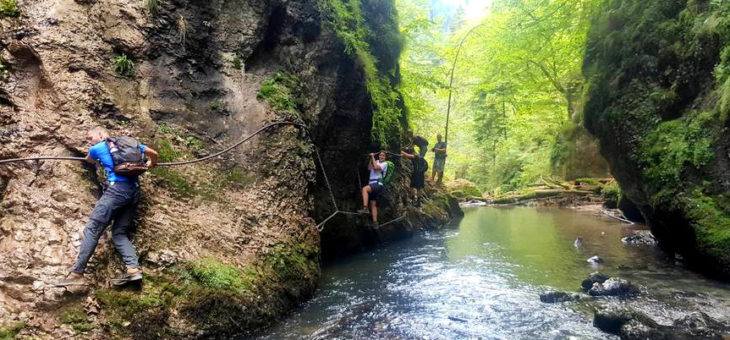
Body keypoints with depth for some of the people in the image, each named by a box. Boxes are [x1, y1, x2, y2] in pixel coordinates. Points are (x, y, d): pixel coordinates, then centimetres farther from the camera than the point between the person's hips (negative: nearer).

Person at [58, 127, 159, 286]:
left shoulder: (97, 148, 12)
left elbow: (88, 160, 35)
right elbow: (153, 153, 23)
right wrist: (151, 164, 46)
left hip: (117, 189, -6)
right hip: (134, 192, 6)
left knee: (92, 229, -3)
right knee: (120, 233, 8)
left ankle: (77, 274, -7)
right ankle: (133, 268, -10)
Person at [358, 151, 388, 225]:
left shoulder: (385, 164, 1)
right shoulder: (376, 161, 23)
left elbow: (376, 167, -16)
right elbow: (369, 168, 11)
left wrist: (373, 157, -8)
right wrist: (371, 159, 4)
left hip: (378, 184, -8)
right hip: (372, 184, 8)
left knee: (365, 188, -34)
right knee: (373, 204, 4)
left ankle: (365, 208, -43)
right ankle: (375, 222, 4)